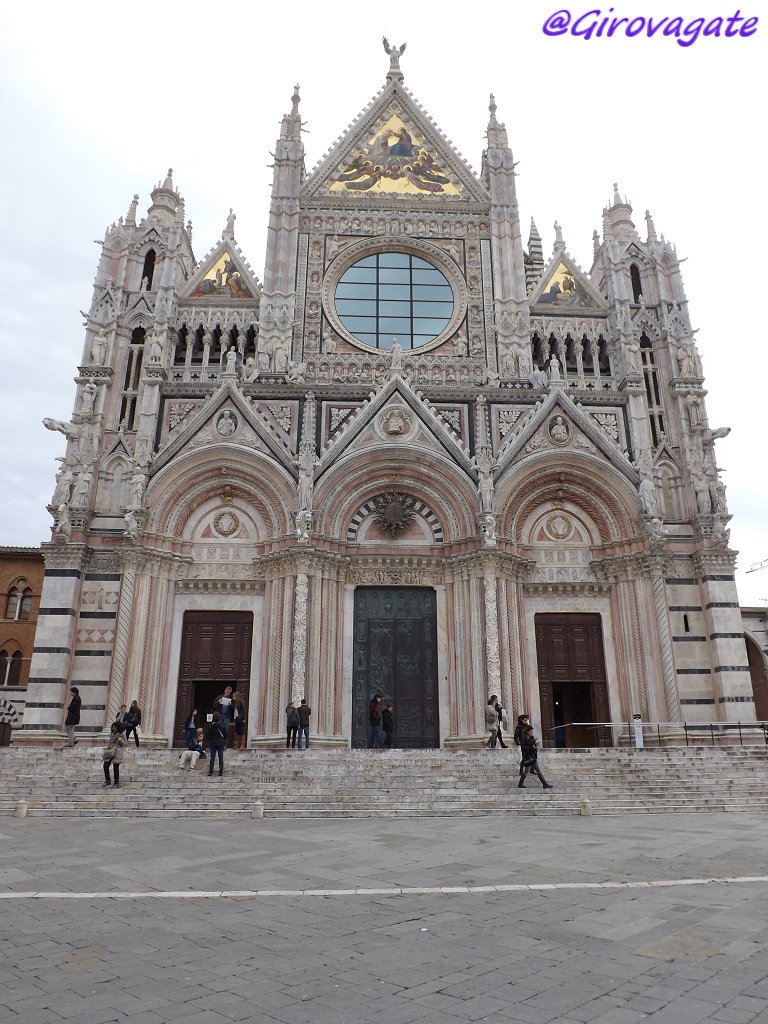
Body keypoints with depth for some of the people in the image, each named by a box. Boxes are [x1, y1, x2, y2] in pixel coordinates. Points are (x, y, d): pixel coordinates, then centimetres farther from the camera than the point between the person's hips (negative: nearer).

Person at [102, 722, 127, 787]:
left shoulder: (121, 735, -6)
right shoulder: (111, 734, 10)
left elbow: (126, 744, -6)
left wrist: (121, 740, -21)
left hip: (117, 753, -6)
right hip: (110, 752, 6)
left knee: (116, 767, -2)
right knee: (105, 766, 0)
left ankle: (116, 782, 12)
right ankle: (107, 780, 16)